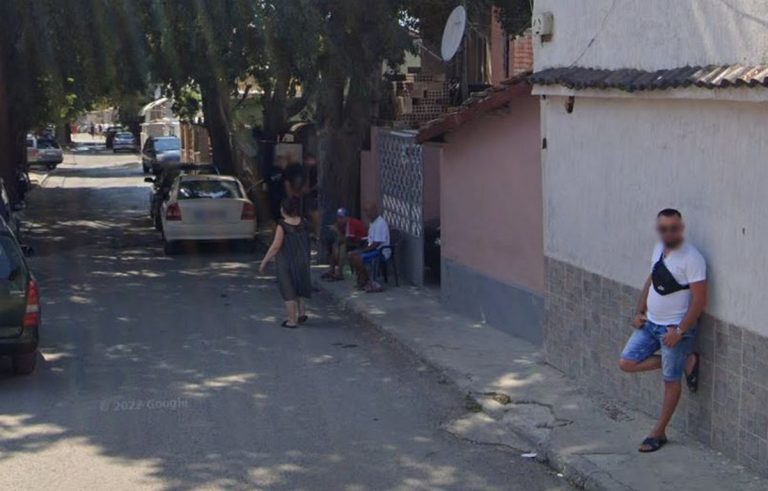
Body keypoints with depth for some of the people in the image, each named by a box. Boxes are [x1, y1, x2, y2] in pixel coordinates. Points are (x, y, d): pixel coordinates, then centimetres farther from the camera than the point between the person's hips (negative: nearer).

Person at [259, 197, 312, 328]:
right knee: (299, 287, 24)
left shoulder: (282, 226, -18)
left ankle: (292, 320, 6)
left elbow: (276, 246, -19)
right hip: (302, 261, 5)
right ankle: (302, 312, 17)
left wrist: (264, 262, -12)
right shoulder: (303, 223, -3)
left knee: (288, 289, 5)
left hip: (286, 262, -5)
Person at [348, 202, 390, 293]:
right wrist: (362, 249, 5)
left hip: (381, 252, -10)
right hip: (373, 249, 10)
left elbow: (376, 243, -23)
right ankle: (361, 280, 4)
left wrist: (362, 251, -17)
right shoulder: (373, 222, 14)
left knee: (357, 258, -25)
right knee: (351, 255, 3)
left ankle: (367, 282, -10)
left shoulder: (380, 223, -19)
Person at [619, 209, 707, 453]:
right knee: (627, 363, 4)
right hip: (650, 324, 8)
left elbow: (699, 300, -22)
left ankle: (658, 433, 20)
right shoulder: (658, 249, 3)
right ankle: (685, 362, 15)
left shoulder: (691, 258, -21)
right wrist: (639, 311, 9)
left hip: (674, 329, -8)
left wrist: (680, 331, -22)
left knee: (671, 381, 5)